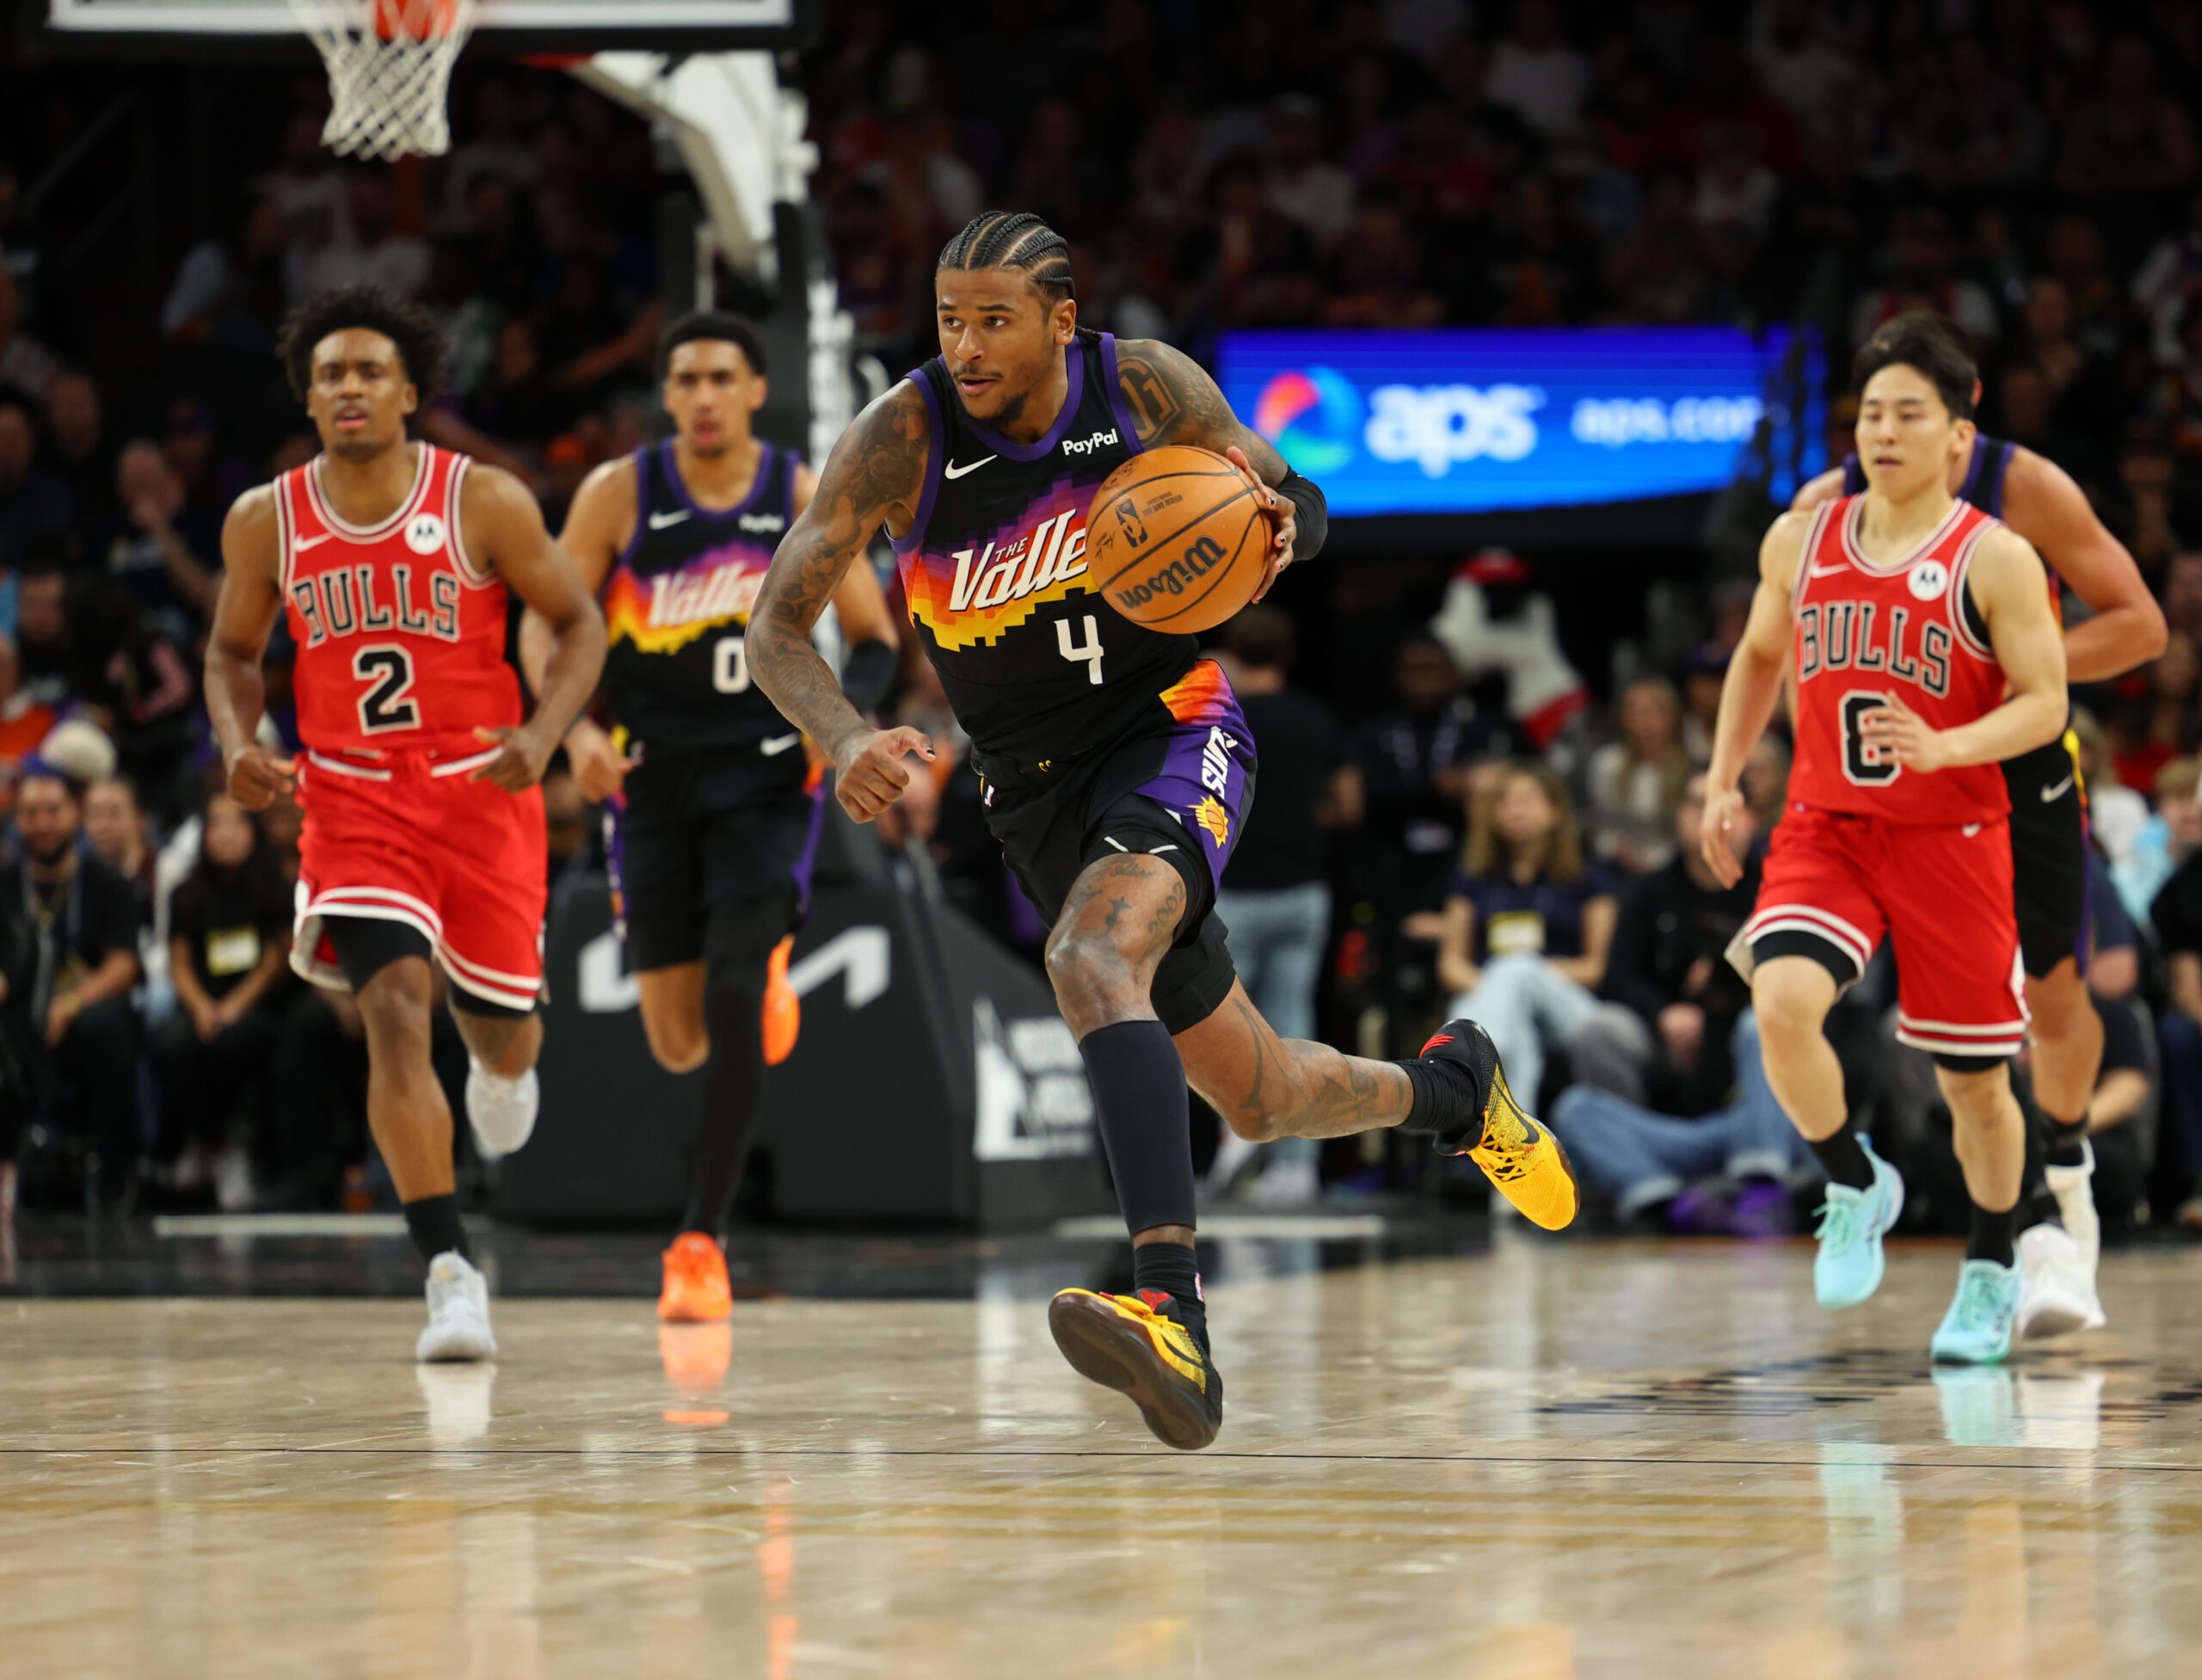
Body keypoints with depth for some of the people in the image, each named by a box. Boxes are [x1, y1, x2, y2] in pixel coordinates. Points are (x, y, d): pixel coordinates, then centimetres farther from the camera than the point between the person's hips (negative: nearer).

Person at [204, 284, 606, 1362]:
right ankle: (450, 1273, -19)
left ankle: (502, 1068, 54)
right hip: (352, 799, 0)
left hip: (481, 790, 0)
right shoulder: (266, 523, -2)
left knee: (502, 1026, 11)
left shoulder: (485, 502, -9)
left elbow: (579, 624, -1)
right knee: (394, 1005, -20)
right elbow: (232, 649, 13)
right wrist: (237, 744, -7)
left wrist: (543, 735, -18)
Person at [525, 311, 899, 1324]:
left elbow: (874, 638, 6)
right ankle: (765, 973, 41)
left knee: (733, 996, -17)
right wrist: (577, 730, -19)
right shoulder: (620, 494, -4)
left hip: (767, 774, -1)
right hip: (652, 777, 1)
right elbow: (546, 627, -1)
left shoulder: (806, 498, -2)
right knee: (676, 1041, 3)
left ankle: (702, 1240, -8)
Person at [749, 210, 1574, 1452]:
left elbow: (1294, 502, 4)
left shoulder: (1145, 385, -11)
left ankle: (1173, 1312, -48)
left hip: (1171, 730, -3)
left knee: (1090, 959, -36)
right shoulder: (903, 438, -13)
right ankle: (1450, 1087, 47)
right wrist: (846, 741, -35)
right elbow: (777, 626, -14)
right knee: (1258, 1102, 14)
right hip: (1038, 790, 3)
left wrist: (1280, 521, -22)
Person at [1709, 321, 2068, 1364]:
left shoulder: (1995, 560, -9)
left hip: (1952, 840, -2)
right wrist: (1724, 781, 13)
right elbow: (1759, 657, 20)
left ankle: (1991, 1271, 31)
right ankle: (1856, 1188, 0)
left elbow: (2043, 703, -11)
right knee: (1783, 1002, -26)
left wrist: (1945, 748, -28)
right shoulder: (1800, 541, 3)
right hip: (1825, 830, 2)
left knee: (1972, 1077, 7)